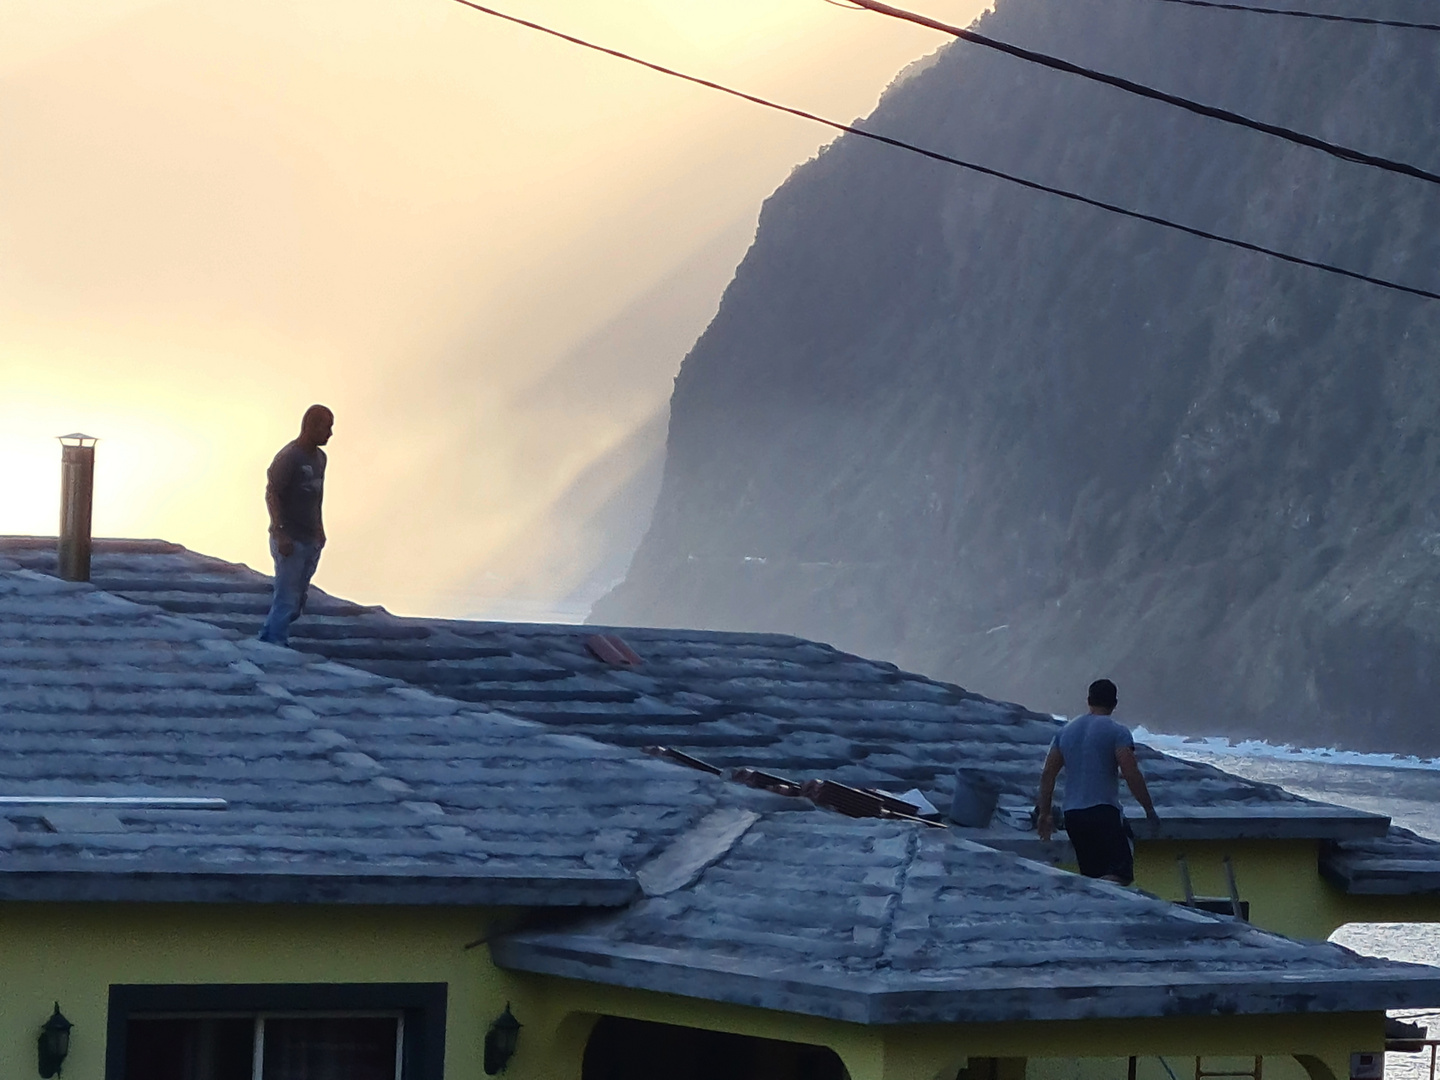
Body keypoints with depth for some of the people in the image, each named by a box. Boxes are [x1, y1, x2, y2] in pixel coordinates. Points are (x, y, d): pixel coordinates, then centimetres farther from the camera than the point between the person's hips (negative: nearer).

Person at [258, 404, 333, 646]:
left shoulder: (319, 457, 11)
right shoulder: (289, 457, -15)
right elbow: (271, 494, -15)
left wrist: (319, 528, 18)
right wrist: (280, 534, -21)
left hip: (311, 541, 8)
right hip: (290, 541, -8)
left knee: (299, 598, 11)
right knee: (287, 599, -9)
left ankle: (267, 639, 23)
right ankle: (275, 644, -3)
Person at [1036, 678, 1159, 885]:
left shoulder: (1066, 731, 15)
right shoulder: (1117, 731, -3)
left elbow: (1048, 774, 15)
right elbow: (1132, 775, -12)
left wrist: (1044, 813, 20)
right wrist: (1150, 810, -4)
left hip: (1072, 815, 7)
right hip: (1104, 813, -7)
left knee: (1091, 874, 14)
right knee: (1121, 874, -11)